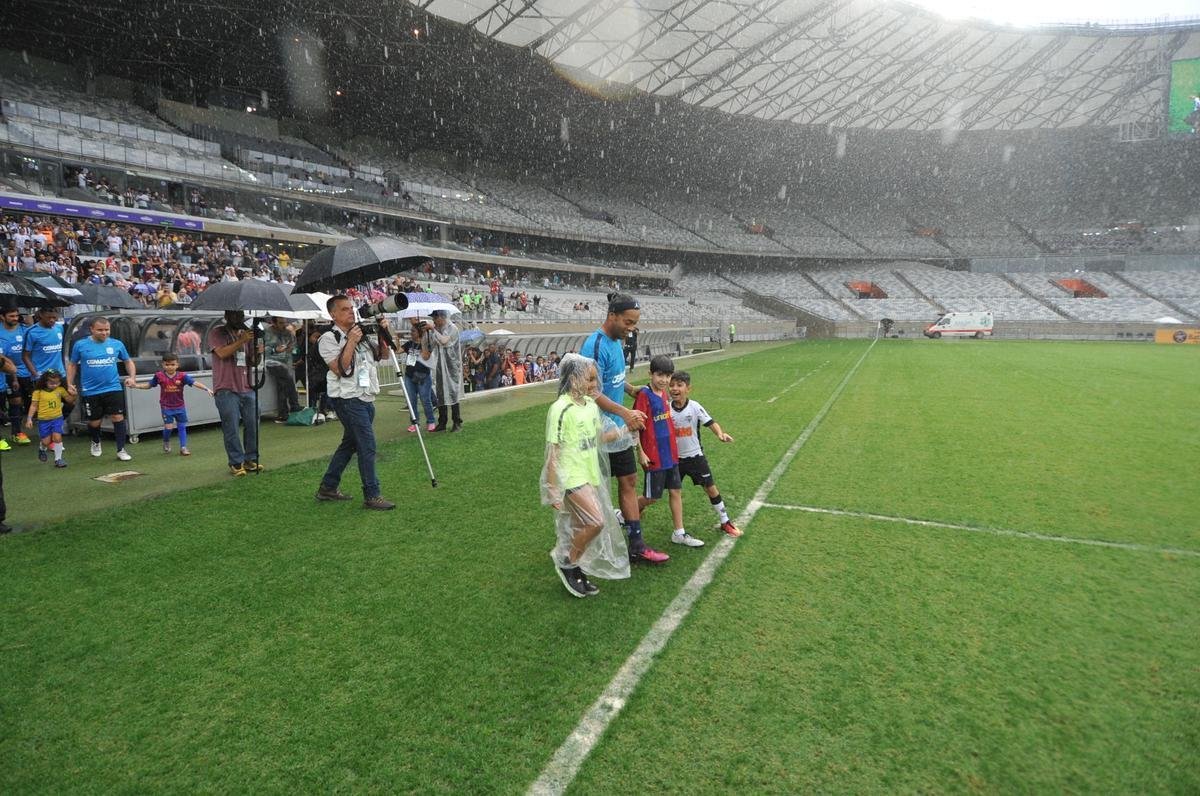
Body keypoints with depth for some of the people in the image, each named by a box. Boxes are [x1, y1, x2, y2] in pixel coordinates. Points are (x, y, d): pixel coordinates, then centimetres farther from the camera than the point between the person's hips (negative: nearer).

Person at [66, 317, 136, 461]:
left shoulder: (117, 344, 3)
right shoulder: (80, 345, 0)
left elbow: (128, 361, 15)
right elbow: (72, 365, 11)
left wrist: (131, 377, -1)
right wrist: (69, 384, 3)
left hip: (113, 388, 0)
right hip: (90, 391, 0)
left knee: (118, 417, -7)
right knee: (94, 422, 10)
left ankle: (121, 450, 0)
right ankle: (96, 443, 40)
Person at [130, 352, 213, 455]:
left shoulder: (182, 376, -8)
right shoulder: (159, 376, -4)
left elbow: (195, 383, -16)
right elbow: (148, 385, 9)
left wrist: (207, 389, -27)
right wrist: (136, 385, -1)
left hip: (180, 406, 1)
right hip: (166, 407, -1)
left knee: (182, 427, 5)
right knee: (168, 427, -5)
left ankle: (183, 448, 11)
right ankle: (166, 443, 24)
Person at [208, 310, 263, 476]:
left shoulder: (246, 334, 16)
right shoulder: (217, 332, 0)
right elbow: (222, 353, -17)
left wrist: (258, 353, -5)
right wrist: (241, 341, -23)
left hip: (246, 388, 5)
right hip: (226, 389, -5)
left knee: (252, 425, 5)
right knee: (231, 429, -3)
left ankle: (251, 460, 16)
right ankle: (236, 463, 5)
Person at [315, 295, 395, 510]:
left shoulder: (362, 334, 14)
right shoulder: (329, 338, -7)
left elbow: (384, 354, 16)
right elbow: (339, 368, -18)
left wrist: (382, 334, 2)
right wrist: (351, 342, -18)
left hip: (366, 398, 8)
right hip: (348, 399, -8)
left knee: (349, 444, 16)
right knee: (367, 446, -11)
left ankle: (327, 487, 29)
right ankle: (371, 495, -4)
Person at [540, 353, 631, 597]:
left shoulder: (590, 404, 4)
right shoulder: (561, 409, -18)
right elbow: (553, 452, -17)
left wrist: (624, 431, 6)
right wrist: (553, 491, -16)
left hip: (591, 474, 8)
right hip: (572, 477, -7)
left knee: (580, 526, 14)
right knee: (596, 522, -16)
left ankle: (575, 569, 31)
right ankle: (566, 563, 6)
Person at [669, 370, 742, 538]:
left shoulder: (694, 407, -12)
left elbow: (711, 423, -17)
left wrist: (720, 433, -35)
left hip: (695, 456, -1)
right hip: (675, 458, 1)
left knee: (711, 488, 4)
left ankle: (725, 521, 20)